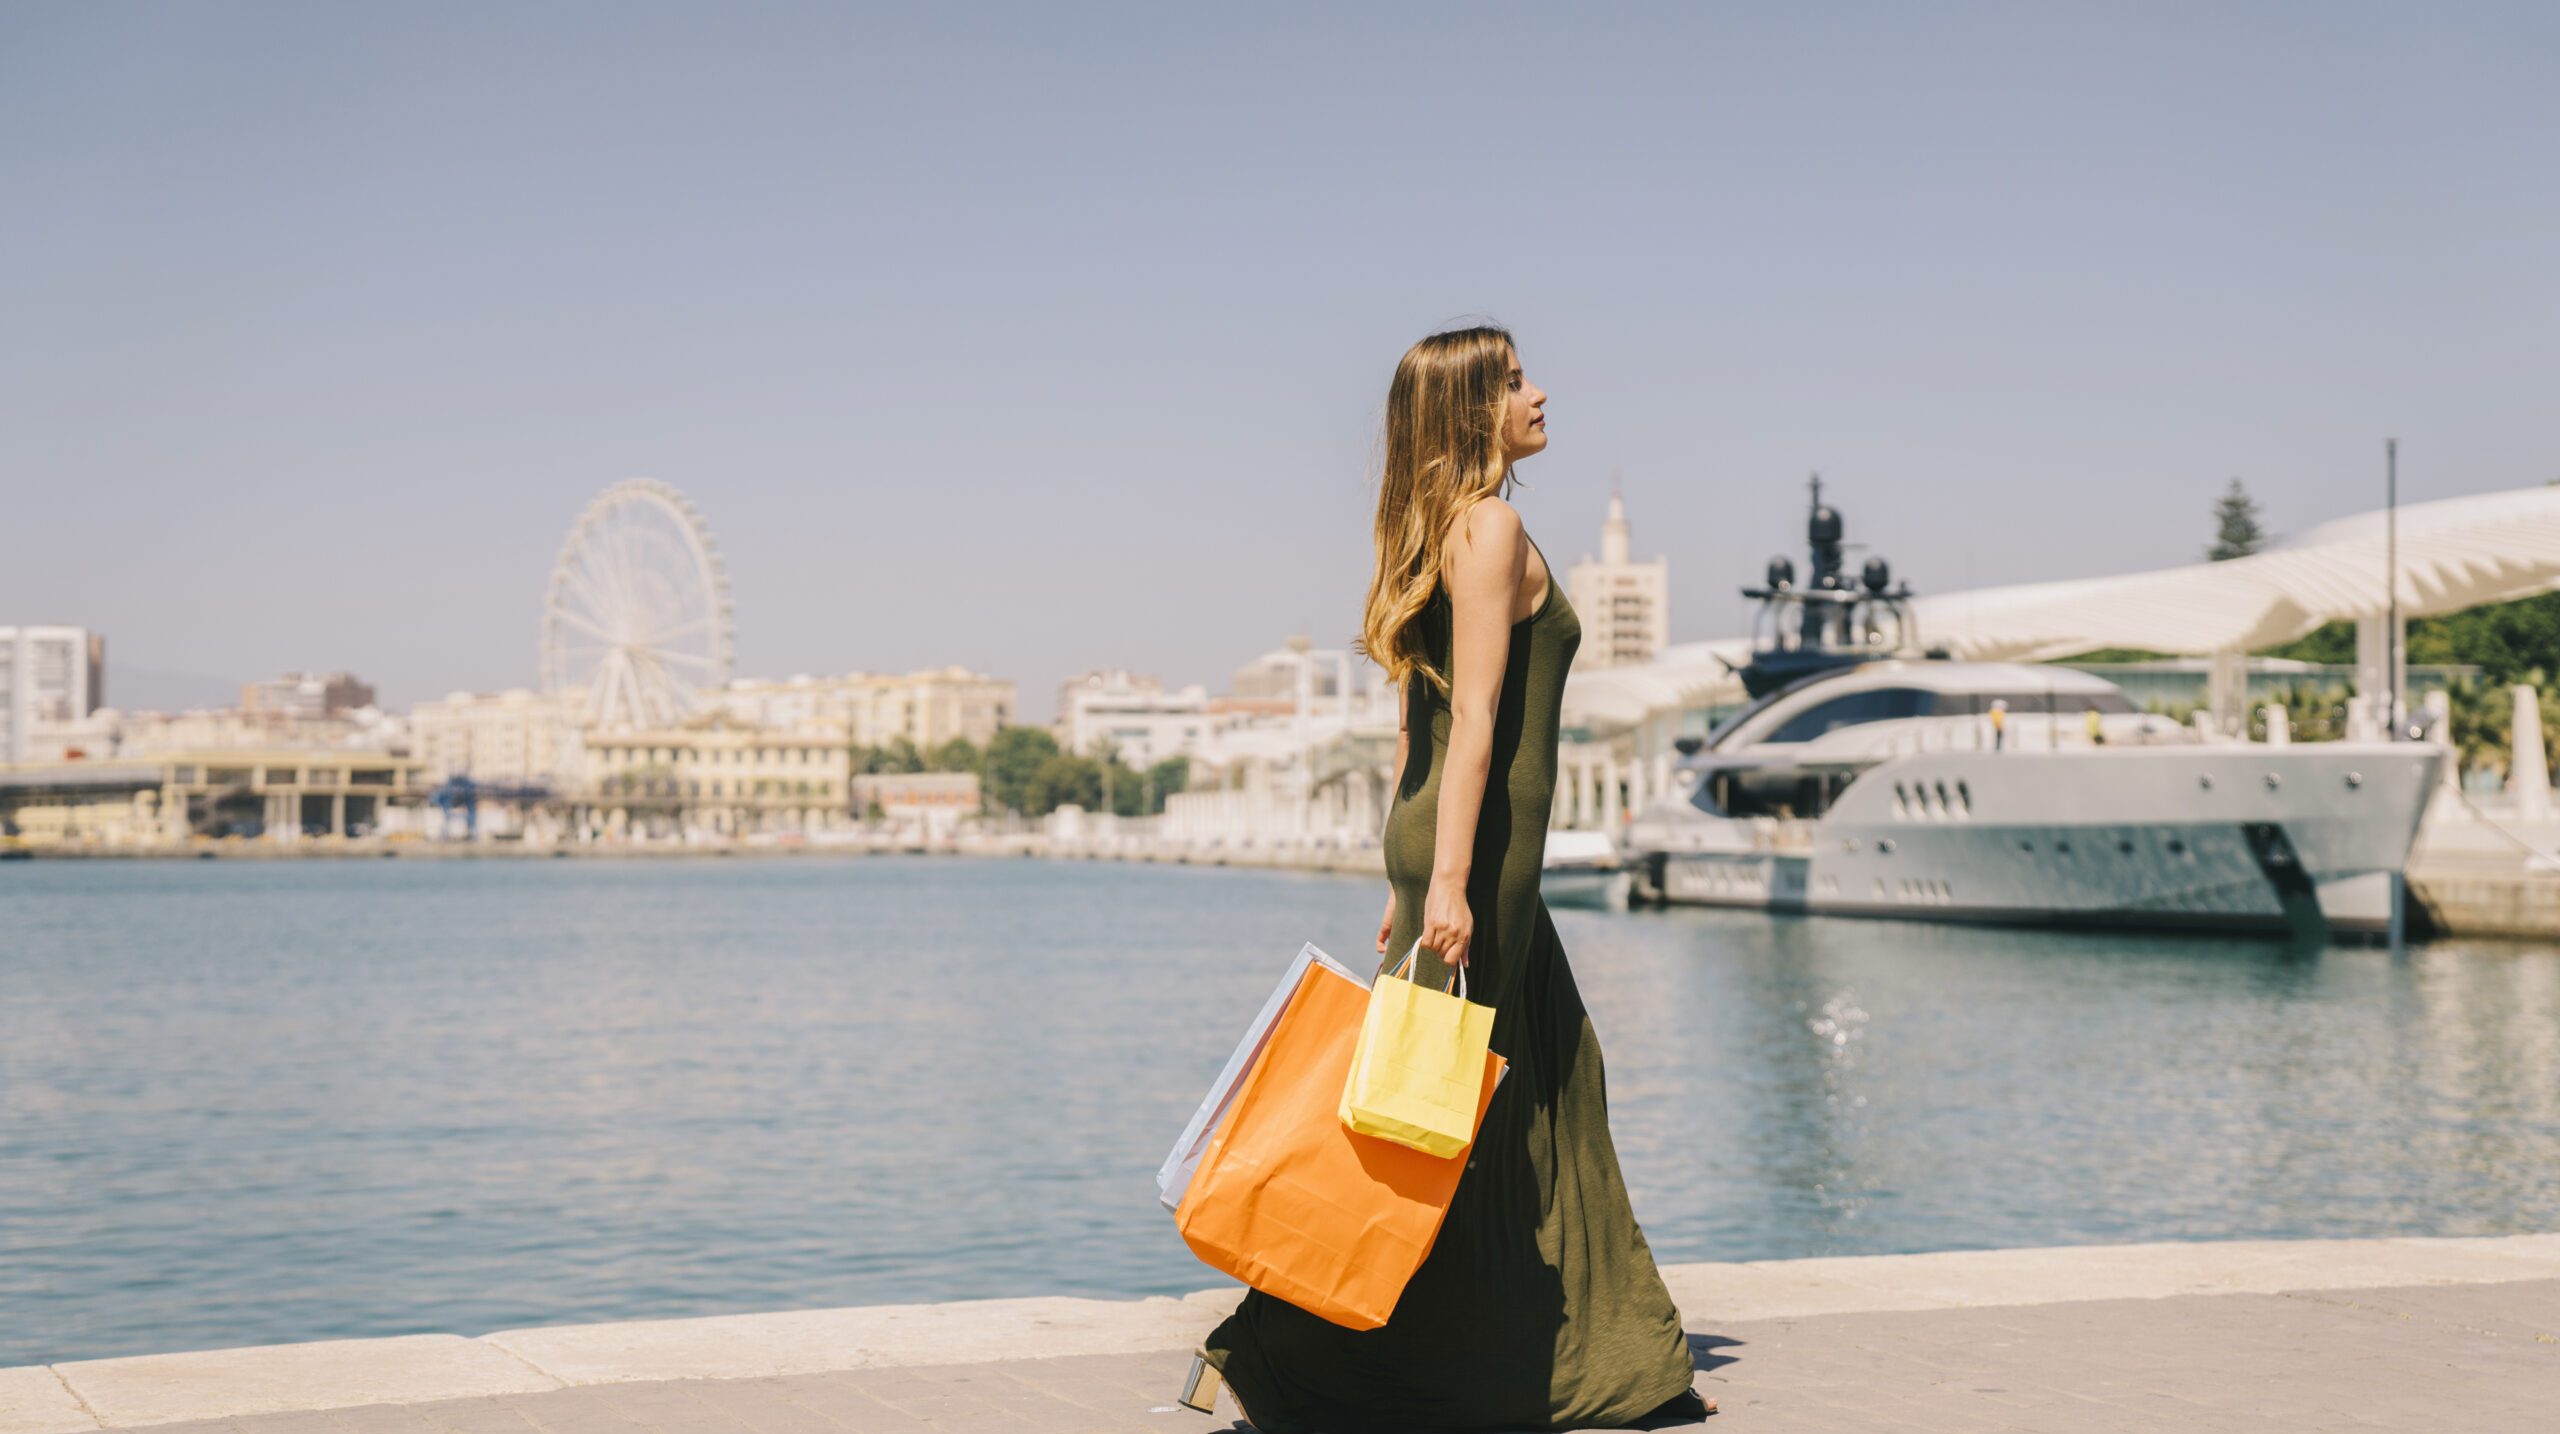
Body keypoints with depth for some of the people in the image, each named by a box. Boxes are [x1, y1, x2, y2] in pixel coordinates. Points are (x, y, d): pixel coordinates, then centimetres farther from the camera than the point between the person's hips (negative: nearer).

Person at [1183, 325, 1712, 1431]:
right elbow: (1473, 719, -19)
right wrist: (1447, 883, -24)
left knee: (1552, 1084, 15)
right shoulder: (1492, 529, -12)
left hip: (1437, 836, 10)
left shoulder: (1439, 534, 17)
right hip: (1480, 841, -10)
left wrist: (1404, 882, 20)